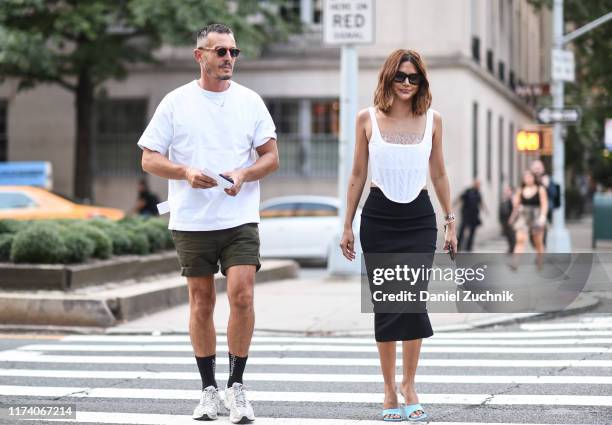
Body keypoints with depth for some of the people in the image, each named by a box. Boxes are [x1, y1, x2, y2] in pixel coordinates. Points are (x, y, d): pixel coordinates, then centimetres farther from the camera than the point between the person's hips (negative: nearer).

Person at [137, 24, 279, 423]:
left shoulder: (250, 101, 6)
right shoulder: (176, 102, 2)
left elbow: (271, 157, 8)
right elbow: (149, 159, 2)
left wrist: (243, 174, -12)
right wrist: (186, 172, -16)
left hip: (240, 218, 0)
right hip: (192, 221, 0)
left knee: (242, 296, -13)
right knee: (202, 304, 6)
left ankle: (237, 387, 0)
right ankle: (209, 389, 17)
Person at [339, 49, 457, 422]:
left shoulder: (432, 120, 5)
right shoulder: (368, 119, 2)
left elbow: (439, 173, 13)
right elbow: (358, 175, 7)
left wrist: (451, 221, 11)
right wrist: (347, 225, 6)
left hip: (419, 217, 0)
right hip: (378, 218, 0)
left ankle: (409, 384, 5)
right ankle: (390, 389, 10)